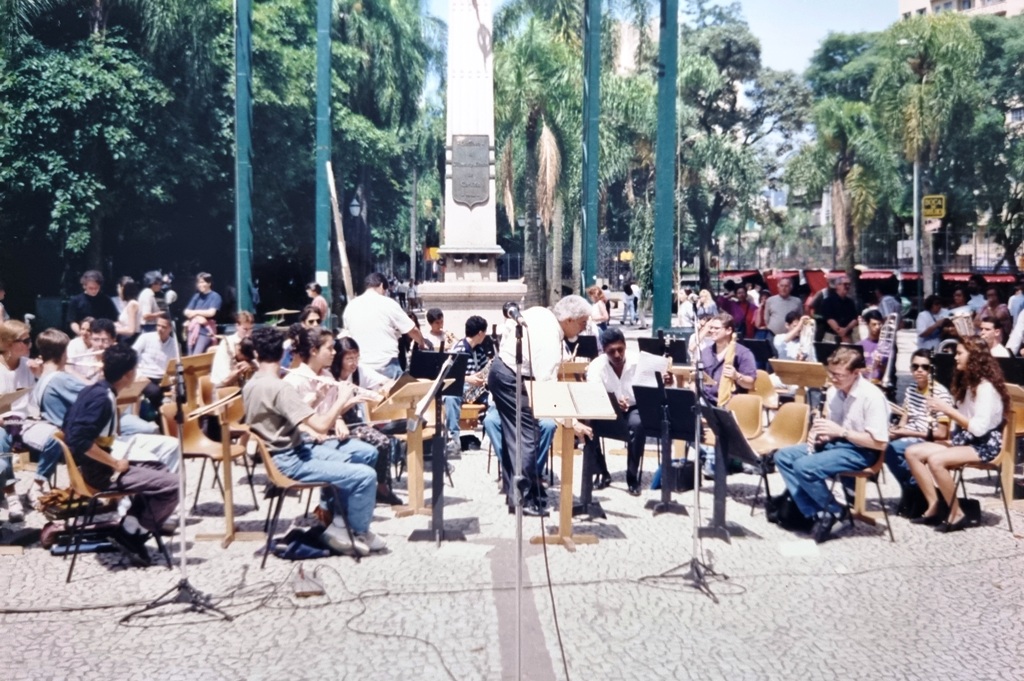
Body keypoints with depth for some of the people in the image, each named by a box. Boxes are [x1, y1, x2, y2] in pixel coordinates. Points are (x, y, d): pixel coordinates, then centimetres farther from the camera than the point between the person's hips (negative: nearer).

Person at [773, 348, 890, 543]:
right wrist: (820, 436, -7)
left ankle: (835, 511, -3)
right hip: (835, 444, 9)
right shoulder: (833, 392, 3)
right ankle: (815, 513, -8)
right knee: (783, 456, -3)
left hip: (861, 451, -9)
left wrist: (841, 431, -25)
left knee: (803, 467, -26)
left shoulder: (872, 396, -20)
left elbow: (880, 443, -21)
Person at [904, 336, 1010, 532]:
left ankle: (957, 514, -17)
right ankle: (935, 506, -7)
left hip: (984, 445, -10)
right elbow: (962, 424, 12)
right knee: (912, 453, -7)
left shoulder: (986, 387, -15)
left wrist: (947, 409, -21)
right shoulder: (968, 383, 14)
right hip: (964, 441, 10)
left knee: (935, 460, -33)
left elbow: (979, 428, -24)